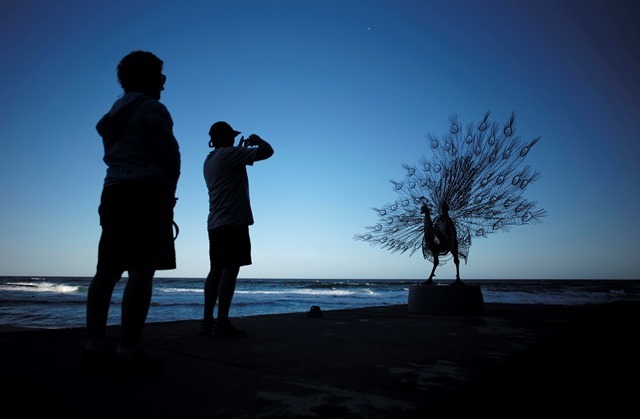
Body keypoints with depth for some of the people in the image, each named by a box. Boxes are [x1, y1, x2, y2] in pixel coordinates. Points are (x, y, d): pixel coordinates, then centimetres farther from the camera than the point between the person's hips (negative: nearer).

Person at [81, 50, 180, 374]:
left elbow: (113, 155, 18)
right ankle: (129, 351, -13)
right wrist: (169, 191, 7)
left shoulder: (114, 114, 23)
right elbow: (170, 156, -8)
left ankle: (95, 347, 9)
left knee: (107, 271, 6)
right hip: (146, 192, -8)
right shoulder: (153, 109, -1)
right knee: (142, 270, -12)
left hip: (114, 191, 9)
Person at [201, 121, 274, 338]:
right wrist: (256, 140, 12)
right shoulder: (230, 153, -6)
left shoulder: (209, 160, 20)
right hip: (233, 221, -9)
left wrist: (242, 150, 32)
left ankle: (207, 321, 8)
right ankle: (222, 323, -12)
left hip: (215, 223, 9)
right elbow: (267, 151, -9)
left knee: (217, 270, 8)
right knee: (230, 269, -10)